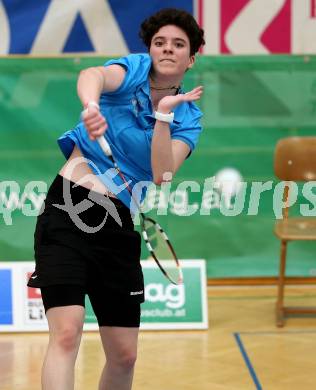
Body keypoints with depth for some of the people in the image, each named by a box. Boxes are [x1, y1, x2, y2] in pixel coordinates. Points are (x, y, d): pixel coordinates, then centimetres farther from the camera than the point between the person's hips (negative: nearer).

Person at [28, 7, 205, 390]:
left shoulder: (188, 117, 7)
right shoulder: (136, 69, -2)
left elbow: (162, 176, -11)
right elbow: (93, 75, -27)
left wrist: (164, 114, -19)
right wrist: (90, 105, -49)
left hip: (118, 227, 4)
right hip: (68, 212, -4)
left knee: (124, 355, 7)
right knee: (66, 333, -21)